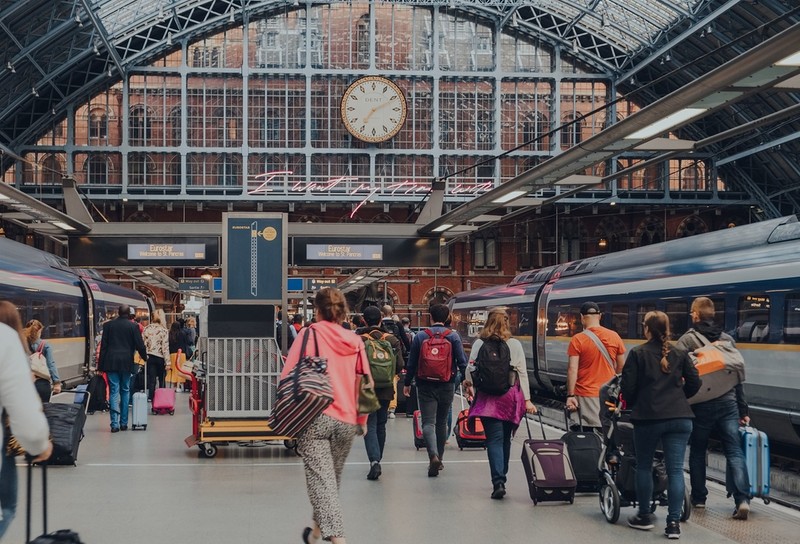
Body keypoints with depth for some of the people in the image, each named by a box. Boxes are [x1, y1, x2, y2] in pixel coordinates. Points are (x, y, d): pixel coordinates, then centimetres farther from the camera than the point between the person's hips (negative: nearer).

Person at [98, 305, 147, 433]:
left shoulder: (108, 325, 2)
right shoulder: (133, 326, -2)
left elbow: (103, 345, 2)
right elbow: (139, 344, 0)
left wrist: (101, 365, 5)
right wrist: (144, 356, 21)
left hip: (111, 362, 0)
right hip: (126, 362, 0)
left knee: (114, 392, -1)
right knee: (125, 391, 12)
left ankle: (115, 424, -8)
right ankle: (123, 423, 13)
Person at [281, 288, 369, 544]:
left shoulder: (309, 334, -2)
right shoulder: (355, 341, 7)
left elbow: (288, 377, -5)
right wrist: (362, 420, 23)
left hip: (315, 417, -4)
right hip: (347, 421, 4)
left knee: (320, 479, -7)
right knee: (332, 478, 20)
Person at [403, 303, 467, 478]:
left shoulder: (420, 336, -2)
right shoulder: (453, 336, -2)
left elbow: (411, 362, 2)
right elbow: (462, 362, -7)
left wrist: (407, 383, 12)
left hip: (426, 386, -1)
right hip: (447, 385, 1)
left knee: (428, 422, -4)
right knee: (442, 422, 15)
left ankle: (433, 455, -28)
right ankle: (439, 459, 22)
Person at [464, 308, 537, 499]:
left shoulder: (479, 344, -2)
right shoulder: (515, 345, 1)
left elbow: (470, 369, 1)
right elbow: (523, 373, 0)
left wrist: (468, 384, 23)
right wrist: (527, 399, 4)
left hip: (488, 397, -2)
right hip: (511, 396, 2)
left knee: (494, 439, -3)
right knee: (505, 439, 16)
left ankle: (498, 482, -17)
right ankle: (501, 478, 29)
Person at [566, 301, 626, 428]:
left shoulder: (577, 340, -8)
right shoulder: (614, 337, 3)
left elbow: (572, 369, -11)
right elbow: (621, 367, 10)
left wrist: (570, 395, -9)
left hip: (586, 395, -4)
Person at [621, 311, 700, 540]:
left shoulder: (638, 353, -2)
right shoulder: (679, 354, 7)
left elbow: (628, 386, -4)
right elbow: (694, 383, 8)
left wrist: (631, 405, 15)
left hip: (648, 417, -2)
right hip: (679, 417, 2)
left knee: (644, 466, 14)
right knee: (675, 469, 1)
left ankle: (644, 517, 20)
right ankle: (674, 523, -2)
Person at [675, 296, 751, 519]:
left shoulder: (686, 340, -4)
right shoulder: (728, 340, 10)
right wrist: (743, 410, 16)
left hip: (700, 406, -2)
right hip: (728, 403, 3)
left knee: (697, 451, 14)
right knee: (734, 451, -1)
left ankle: (699, 497, 20)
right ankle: (743, 498, -16)